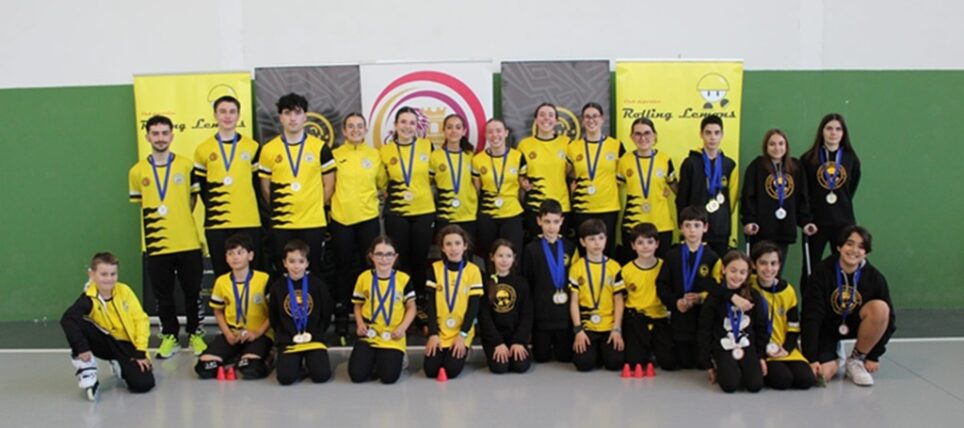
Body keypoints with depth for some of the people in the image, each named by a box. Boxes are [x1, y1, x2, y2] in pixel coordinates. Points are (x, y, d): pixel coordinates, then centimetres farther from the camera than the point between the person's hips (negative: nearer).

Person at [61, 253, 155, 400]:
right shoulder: (89, 298, -18)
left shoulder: (124, 290, -9)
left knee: (143, 384, -19)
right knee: (75, 322, -29)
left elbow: (140, 319, -4)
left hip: (128, 345, 2)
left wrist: (141, 351, -10)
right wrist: (81, 347, -45)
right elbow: (67, 319, -36)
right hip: (107, 343, -2)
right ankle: (87, 371, -13)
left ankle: (119, 365, 17)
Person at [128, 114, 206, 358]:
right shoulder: (137, 171, 2)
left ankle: (195, 333, 23)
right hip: (156, 244, 1)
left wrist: (178, 218, 7)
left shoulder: (186, 166, -1)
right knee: (162, 295, 9)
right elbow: (139, 203, 14)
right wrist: (158, 220, 8)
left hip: (187, 242, -1)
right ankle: (169, 336, 23)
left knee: (193, 292, 7)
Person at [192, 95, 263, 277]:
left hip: (249, 222, 0)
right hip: (216, 224, 0)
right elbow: (201, 187, 11)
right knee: (222, 274, 6)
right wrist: (214, 207, 4)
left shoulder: (253, 147, 7)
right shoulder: (203, 150, 7)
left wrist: (248, 207, 3)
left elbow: (258, 184, 10)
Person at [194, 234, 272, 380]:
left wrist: (258, 333, -15)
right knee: (204, 368, -14)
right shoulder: (221, 282, 2)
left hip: (259, 334, -4)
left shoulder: (264, 279, -10)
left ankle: (263, 358, 6)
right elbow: (218, 312, 14)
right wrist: (227, 333, -2)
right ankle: (235, 356, 15)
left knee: (250, 370, -31)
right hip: (232, 334, 4)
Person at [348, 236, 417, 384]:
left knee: (389, 376, -17)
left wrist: (402, 327, -12)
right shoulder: (364, 278, 1)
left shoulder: (403, 279, -3)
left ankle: (395, 359, 19)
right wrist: (360, 323, -5)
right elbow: (358, 305, 13)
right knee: (357, 374, -13)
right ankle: (373, 359, 20)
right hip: (369, 335, 2)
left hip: (393, 338, -1)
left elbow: (411, 307, 4)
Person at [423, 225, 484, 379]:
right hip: (439, 332, 1)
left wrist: (463, 334, -13)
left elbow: (474, 306, -6)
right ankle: (442, 353, 21)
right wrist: (433, 333, -11)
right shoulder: (435, 268, -1)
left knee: (452, 370, -16)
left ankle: (461, 351, 16)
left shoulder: (473, 270, -4)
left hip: (462, 332, -1)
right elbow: (431, 304, -3)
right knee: (431, 370, -12)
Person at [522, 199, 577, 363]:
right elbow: (526, 283, -1)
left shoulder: (569, 247, 4)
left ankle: (557, 343, 36)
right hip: (541, 312, -1)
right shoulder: (531, 249, -2)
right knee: (541, 357, 5)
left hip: (565, 312, 2)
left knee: (566, 357, 5)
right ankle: (546, 343, 37)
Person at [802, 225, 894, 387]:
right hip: (826, 327, -2)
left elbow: (887, 317, -7)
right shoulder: (822, 272, -19)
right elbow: (811, 317, -20)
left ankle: (856, 360, -8)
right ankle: (833, 354, 14)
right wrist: (811, 358, -24)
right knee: (822, 374, -25)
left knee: (880, 308, -28)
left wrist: (873, 356, -9)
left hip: (854, 324, 3)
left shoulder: (874, 277, -13)